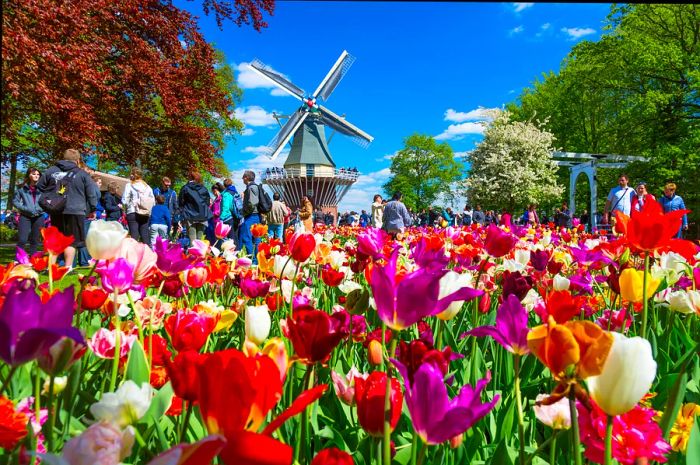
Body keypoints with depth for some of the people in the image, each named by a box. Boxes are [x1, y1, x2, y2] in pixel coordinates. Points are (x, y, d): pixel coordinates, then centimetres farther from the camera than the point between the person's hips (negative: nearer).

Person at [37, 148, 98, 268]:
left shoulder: (51, 171, 10)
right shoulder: (82, 174, 0)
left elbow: (39, 187, 16)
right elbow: (91, 194, 3)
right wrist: (92, 209, 13)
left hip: (56, 212, 4)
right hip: (75, 211, -4)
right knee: (72, 241, -1)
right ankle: (68, 267, -6)